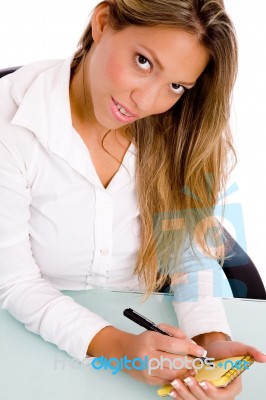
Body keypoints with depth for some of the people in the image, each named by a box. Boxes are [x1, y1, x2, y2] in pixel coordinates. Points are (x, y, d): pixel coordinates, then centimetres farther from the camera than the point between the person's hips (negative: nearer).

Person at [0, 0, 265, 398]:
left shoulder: (176, 132, -10)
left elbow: (191, 250, -7)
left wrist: (212, 341, -25)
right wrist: (114, 345, -30)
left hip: (148, 331, 4)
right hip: (42, 342, -3)